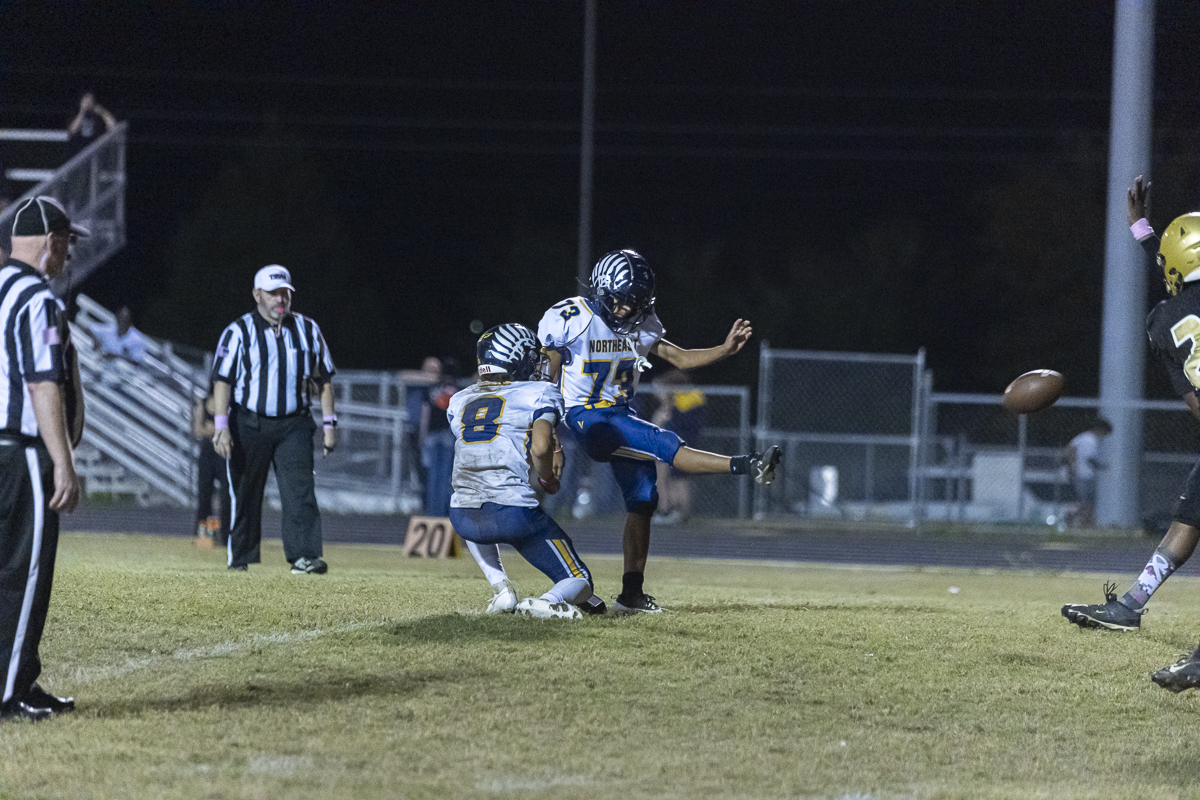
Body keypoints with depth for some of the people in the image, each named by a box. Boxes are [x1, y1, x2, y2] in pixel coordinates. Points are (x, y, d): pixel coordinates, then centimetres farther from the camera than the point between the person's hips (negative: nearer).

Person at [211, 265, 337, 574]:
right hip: (249, 425, -2)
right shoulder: (238, 332, -2)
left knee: (300, 488, -13)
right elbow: (222, 380, -7)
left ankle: (304, 556, -20)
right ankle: (240, 556, 18)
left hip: (293, 425, 2)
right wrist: (221, 426, -16)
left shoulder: (307, 330, 8)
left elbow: (323, 379, 14)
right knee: (245, 492, 5)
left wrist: (330, 424, 8)